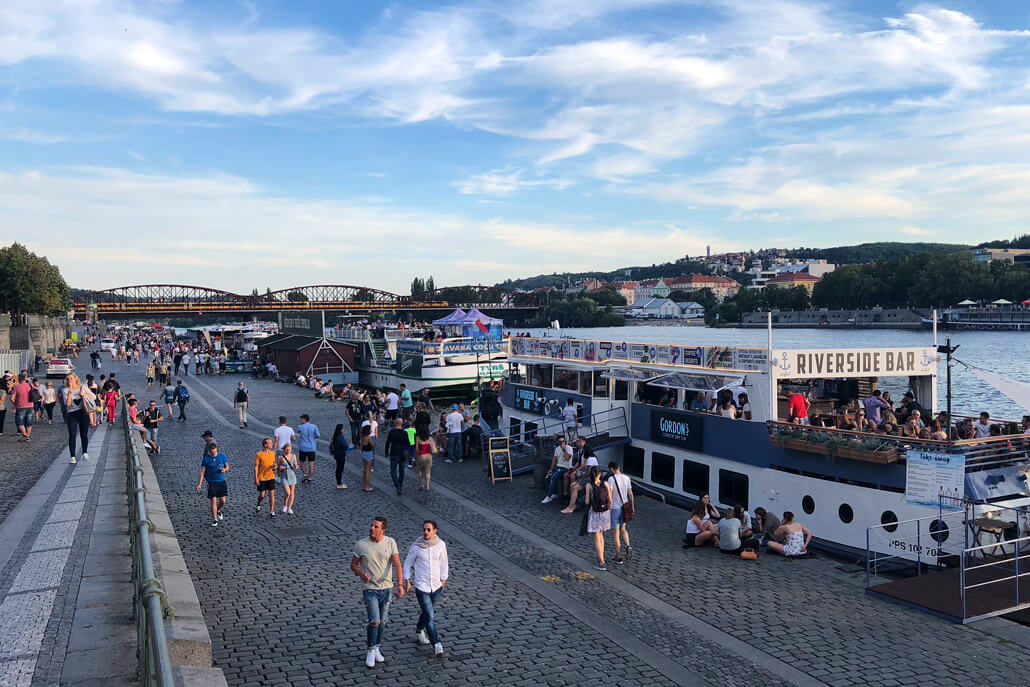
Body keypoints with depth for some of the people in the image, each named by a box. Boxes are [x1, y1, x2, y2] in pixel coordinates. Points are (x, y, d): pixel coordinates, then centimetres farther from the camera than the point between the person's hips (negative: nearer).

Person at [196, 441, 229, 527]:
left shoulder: (222, 456, 0)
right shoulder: (206, 458, -5)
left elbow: (227, 467, 7)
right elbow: (202, 472, -2)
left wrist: (224, 469, -18)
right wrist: (200, 484, -7)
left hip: (221, 481, 2)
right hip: (211, 482, -2)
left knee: (223, 501, 2)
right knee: (213, 501, -5)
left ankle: (218, 511, 33)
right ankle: (214, 520, 6)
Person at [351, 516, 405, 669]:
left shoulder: (390, 542, -7)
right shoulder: (361, 545, -9)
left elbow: (397, 564, -12)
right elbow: (353, 565, 1)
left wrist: (400, 584, -23)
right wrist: (362, 574, -21)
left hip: (387, 588, 2)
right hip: (370, 589, -2)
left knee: (382, 622, 12)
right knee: (374, 621, -11)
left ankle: (377, 649, 32)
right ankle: (371, 651, 11)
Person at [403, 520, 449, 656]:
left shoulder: (440, 544, -6)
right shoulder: (416, 546, -12)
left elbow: (443, 563, 6)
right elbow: (408, 563, 1)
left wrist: (443, 580, 7)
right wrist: (408, 582, -2)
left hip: (436, 585, 3)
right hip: (421, 586, -3)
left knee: (428, 612, 21)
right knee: (429, 616, -10)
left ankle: (419, 630, 48)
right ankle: (436, 645, -2)